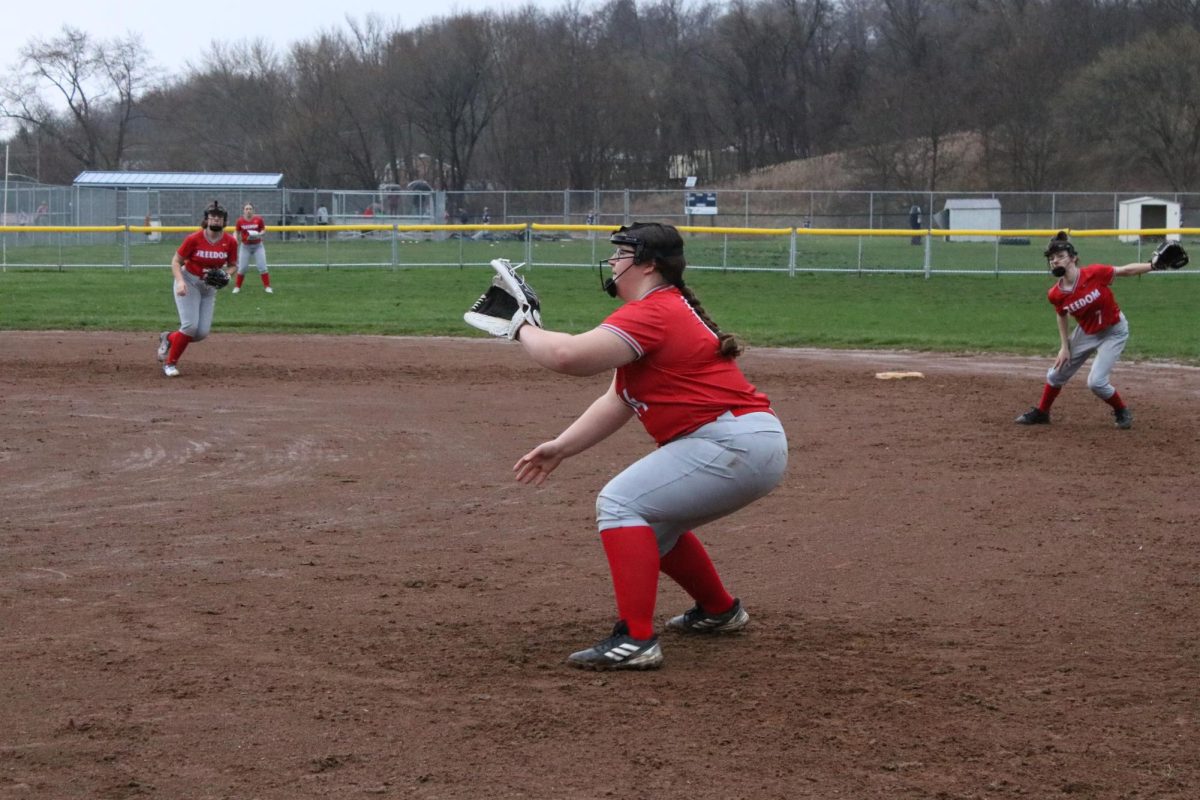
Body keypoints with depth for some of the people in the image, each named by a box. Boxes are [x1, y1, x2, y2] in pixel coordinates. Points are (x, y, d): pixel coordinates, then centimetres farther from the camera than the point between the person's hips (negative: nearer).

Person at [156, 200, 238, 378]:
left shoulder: (230, 242, -9)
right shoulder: (194, 239, -18)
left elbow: (232, 265, 6)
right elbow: (176, 261, -10)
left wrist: (226, 275, -16)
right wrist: (180, 281, -26)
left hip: (210, 287, 4)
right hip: (189, 282, -4)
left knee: (202, 332, -2)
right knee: (190, 326, -18)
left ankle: (168, 338, 26)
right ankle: (170, 363, 0)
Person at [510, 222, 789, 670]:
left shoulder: (652, 314, -14)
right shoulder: (664, 310, 19)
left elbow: (568, 356, -25)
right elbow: (618, 401, 18)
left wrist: (523, 330, -5)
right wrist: (561, 448, 10)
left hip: (734, 445, -11)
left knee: (620, 503, -14)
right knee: (653, 522, 25)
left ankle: (635, 641, -21)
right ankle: (719, 611, 42)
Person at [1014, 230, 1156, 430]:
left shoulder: (1094, 273, -28)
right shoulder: (1055, 295, -15)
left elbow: (1124, 271, -20)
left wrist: (1154, 265, -31)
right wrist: (1064, 346, 3)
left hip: (1114, 332, -5)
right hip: (1086, 333, 5)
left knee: (1096, 382, -14)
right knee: (1056, 374, 11)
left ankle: (1122, 412, 14)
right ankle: (1041, 412, 36)